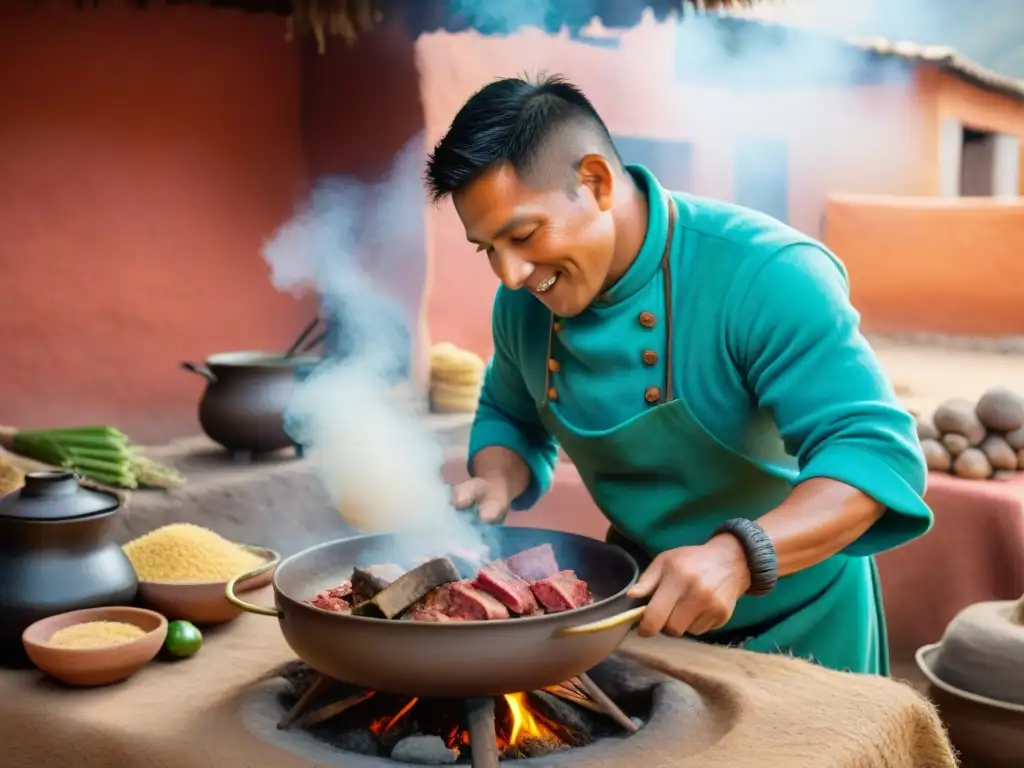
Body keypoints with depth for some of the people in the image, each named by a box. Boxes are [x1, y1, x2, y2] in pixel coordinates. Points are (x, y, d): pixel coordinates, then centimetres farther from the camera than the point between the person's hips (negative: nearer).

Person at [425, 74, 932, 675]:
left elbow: (876, 451, -34)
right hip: (641, 606, 5)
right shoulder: (524, 305, -9)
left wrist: (737, 557, -48)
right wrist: (498, 483, -13)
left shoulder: (768, 277, -30)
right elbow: (508, 419, 10)